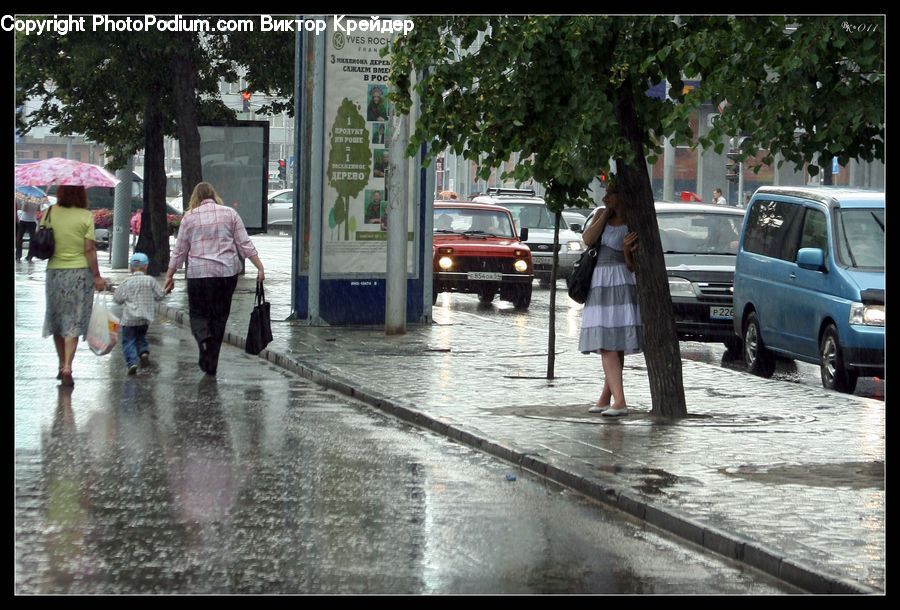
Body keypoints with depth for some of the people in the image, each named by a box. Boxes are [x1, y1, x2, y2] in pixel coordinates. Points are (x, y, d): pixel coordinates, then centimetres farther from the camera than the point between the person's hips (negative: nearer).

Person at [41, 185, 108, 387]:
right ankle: (67, 366, -11)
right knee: (74, 322, 1)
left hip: (55, 271, 2)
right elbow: (89, 250, -10)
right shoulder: (85, 216, -9)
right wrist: (97, 276, -4)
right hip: (80, 272, -2)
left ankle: (62, 365, 24)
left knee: (56, 320, 16)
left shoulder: (50, 213, -2)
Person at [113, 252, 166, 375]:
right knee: (141, 336, 25)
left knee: (128, 340, 0)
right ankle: (144, 351, -1)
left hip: (129, 318, -3)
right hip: (145, 318, 3)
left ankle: (132, 362, -18)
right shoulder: (150, 280, -2)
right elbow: (160, 296, 2)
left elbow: (117, 299, -3)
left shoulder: (126, 283, -5)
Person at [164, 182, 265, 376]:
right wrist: (259, 267, 5)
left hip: (198, 273, -1)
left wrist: (170, 276, 14)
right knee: (220, 316, 10)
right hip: (227, 272, 1)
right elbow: (245, 244, 3)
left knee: (198, 313, 11)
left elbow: (179, 251, 7)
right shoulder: (229, 213, 7)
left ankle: (204, 338, -20)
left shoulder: (189, 217, 5)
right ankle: (212, 364, 11)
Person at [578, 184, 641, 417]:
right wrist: (606, 214, -4)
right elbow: (588, 239, -6)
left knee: (614, 345, -5)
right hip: (599, 284, 5)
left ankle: (607, 398, -4)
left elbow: (632, 266, -5)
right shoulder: (602, 216, 11)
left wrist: (627, 249, -24)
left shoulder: (632, 225, -6)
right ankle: (618, 400, -1)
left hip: (620, 284, -5)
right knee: (607, 346, 0)